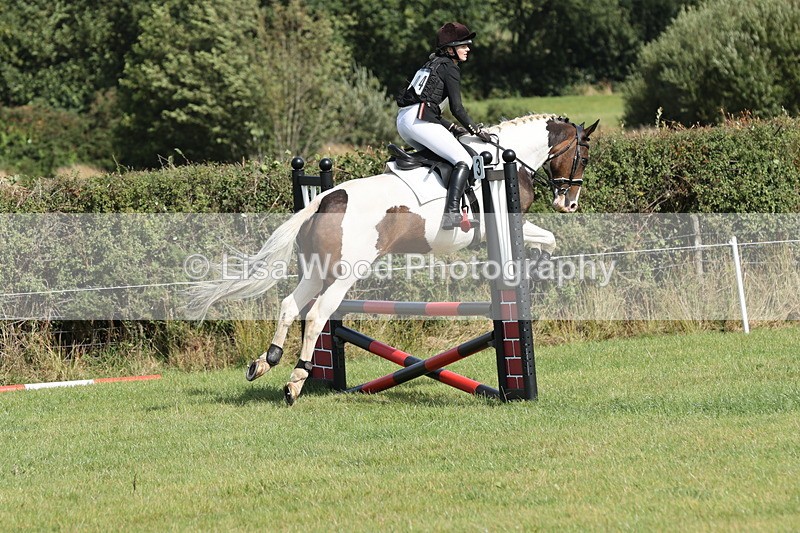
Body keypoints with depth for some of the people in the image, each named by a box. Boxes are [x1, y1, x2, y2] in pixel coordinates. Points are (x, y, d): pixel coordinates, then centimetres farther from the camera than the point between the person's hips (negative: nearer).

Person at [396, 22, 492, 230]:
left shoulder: (432, 64, 28)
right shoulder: (450, 67, 1)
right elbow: (457, 108, -5)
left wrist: (455, 128, 26)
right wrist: (477, 131, 5)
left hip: (403, 120, 10)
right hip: (418, 119, -10)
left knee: (436, 152, 30)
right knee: (464, 160, -13)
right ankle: (452, 213, -29)